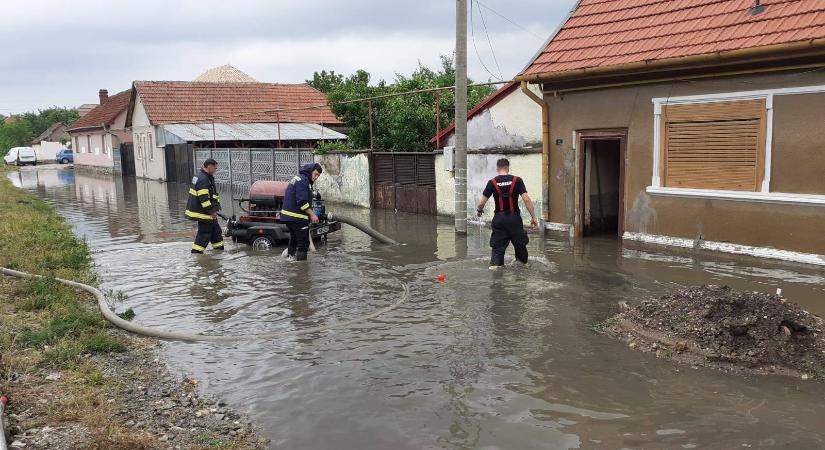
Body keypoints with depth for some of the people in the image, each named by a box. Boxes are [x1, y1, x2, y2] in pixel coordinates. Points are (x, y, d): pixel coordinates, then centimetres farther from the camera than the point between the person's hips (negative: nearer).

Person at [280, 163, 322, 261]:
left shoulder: (298, 179, 21)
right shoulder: (303, 181, -14)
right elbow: (302, 201, -22)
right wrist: (312, 214, -17)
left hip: (288, 216, 11)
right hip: (296, 217, -11)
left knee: (294, 240, 22)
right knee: (303, 242, -7)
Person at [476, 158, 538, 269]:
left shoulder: (492, 182, -1)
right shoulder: (517, 180, -3)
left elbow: (481, 203, -1)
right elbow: (526, 199, -11)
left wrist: (479, 210, 21)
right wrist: (533, 217, -6)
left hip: (499, 218, 0)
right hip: (514, 218, 0)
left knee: (497, 247, 6)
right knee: (520, 244, 18)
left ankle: (494, 264, -7)